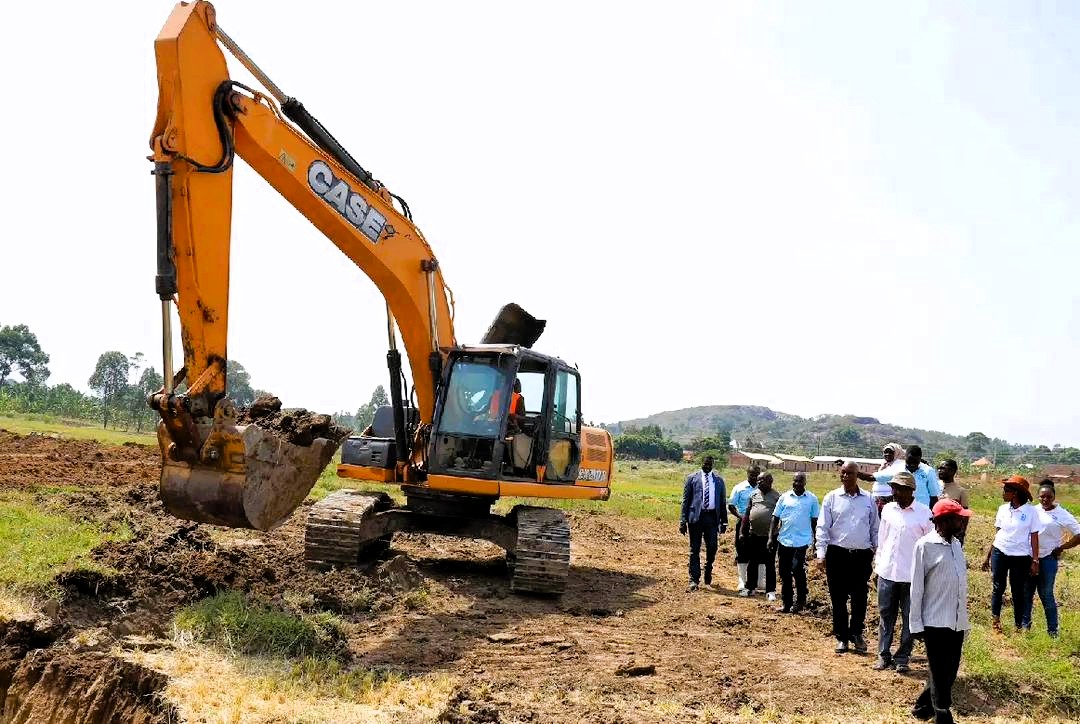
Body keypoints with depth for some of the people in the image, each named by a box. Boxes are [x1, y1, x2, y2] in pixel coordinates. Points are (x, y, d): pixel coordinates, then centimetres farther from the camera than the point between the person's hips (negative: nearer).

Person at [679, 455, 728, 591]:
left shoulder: (719, 480, 11)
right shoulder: (692, 478, 4)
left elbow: (722, 502, 13)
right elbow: (686, 500, 2)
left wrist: (724, 521, 9)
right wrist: (683, 520, -4)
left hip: (712, 517, 2)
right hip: (696, 516, -2)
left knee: (712, 548, 2)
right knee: (695, 550, 2)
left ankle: (708, 573, 27)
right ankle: (694, 579, 7)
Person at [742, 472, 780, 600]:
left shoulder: (776, 497, -5)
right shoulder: (754, 495, 8)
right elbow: (747, 514, 11)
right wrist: (742, 532, 10)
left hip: (769, 536, -4)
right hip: (753, 535, 4)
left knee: (770, 565, 4)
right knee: (753, 563, 13)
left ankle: (770, 591, 12)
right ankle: (750, 588, 23)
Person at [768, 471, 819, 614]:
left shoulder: (812, 499, 1)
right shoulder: (784, 497, 5)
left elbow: (814, 520, 6)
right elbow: (775, 518, 6)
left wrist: (816, 539, 5)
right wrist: (771, 537, 2)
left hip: (802, 541, -3)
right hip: (784, 540, 3)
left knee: (797, 569, -14)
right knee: (784, 573, 8)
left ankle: (800, 600, 7)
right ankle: (786, 604, 18)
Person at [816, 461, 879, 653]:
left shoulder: (868, 499, 6)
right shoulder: (832, 498, 1)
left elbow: (875, 528, 12)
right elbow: (822, 527, -1)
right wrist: (821, 554, -8)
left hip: (862, 556, 1)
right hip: (837, 554, -1)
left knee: (860, 598, 5)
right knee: (838, 598, 5)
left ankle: (856, 633, 25)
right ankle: (842, 637, 17)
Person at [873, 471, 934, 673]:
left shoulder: (924, 513, -8)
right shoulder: (888, 510, 3)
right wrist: (879, 563, 12)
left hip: (912, 575, -3)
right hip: (887, 572, 3)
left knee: (909, 618, 6)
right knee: (885, 615, 9)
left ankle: (902, 658, 16)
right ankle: (883, 655, 19)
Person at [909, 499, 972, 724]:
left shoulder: (956, 544, 10)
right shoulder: (925, 546, -11)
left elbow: (960, 581, 15)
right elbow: (916, 587, -9)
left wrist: (963, 616, 15)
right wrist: (916, 623, -10)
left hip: (957, 621, 7)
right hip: (935, 621, -7)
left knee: (950, 672, 14)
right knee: (940, 674, 1)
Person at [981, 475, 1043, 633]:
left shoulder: (1030, 511, -8)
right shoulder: (1003, 509, 3)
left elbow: (1034, 537, -5)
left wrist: (1035, 561, -8)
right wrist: (988, 556, 10)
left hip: (1020, 557, -3)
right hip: (1000, 553, 3)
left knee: (1018, 591, 5)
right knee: (998, 587, 5)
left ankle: (1019, 626, 15)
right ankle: (995, 620, 14)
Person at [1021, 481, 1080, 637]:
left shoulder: (1062, 515, -6)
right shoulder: (1034, 510, 5)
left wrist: (1061, 548, -6)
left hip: (1048, 559, -4)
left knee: (1046, 595, 2)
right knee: (1026, 593, 9)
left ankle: (1053, 631, 14)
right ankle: (1025, 626, 21)